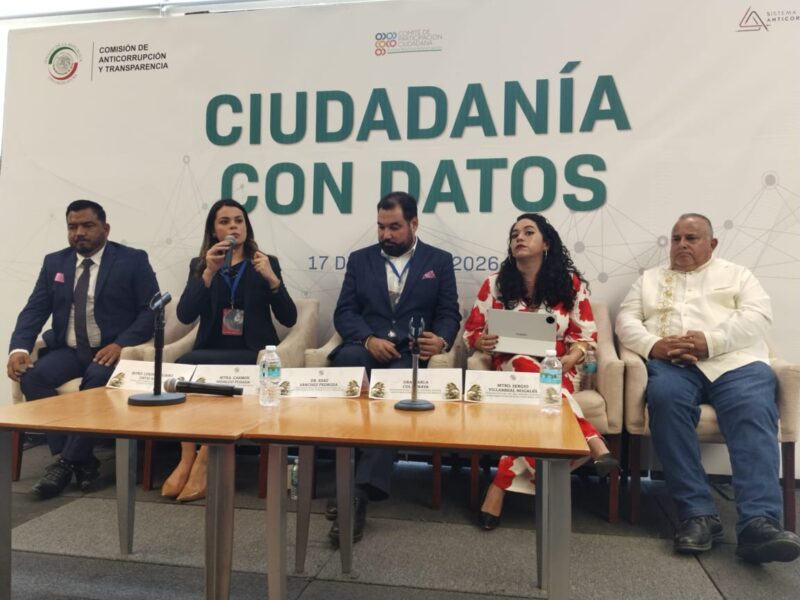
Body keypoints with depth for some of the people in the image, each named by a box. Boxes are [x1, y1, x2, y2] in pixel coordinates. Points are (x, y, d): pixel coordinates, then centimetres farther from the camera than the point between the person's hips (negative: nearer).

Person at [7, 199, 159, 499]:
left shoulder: (133, 260, 0)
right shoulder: (54, 262, 13)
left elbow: (151, 310, -7)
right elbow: (34, 310, 7)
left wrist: (121, 344, -22)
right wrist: (19, 347, -13)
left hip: (111, 350, -4)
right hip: (67, 350, 4)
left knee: (98, 379, -35)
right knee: (32, 376, -24)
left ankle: (68, 462, -19)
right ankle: (81, 460, -19)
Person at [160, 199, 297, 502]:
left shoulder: (266, 263, 8)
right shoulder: (199, 265, 13)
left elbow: (289, 319, -2)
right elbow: (185, 315, -4)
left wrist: (272, 279, -17)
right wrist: (209, 273, -16)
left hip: (253, 355, -2)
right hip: (210, 352, 2)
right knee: (182, 366, -31)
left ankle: (202, 462, -18)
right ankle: (187, 459, -19)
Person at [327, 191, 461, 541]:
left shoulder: (439, 261, 14)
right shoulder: (360, 259, 17)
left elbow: (449, 314, 7)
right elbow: (344, 313, 7)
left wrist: (441, 340, -16)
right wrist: (369, 340, -13)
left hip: (411, 353, -1)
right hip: (366, 348, 2)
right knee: (346, 358, -35)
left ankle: (360, 491, -34)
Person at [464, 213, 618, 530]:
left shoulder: (571, 283, 5)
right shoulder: (495, 283, 6)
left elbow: (587, 336, 6)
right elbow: (471, 330, 8)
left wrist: (570, 358, -16)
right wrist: (483, 342, -17)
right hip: (510, 367, 0)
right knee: (526, 367, -38)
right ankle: (594, 444, -37)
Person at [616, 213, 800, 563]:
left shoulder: (736, 275, 24)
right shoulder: (649, 279, 27)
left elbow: (758, 316, 5)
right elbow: (625, 321, 13)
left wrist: (711, 341, -13)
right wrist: (654, 345, -10)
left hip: (735, 360, 0)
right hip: (670, 362, 0)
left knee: (753, 412, -31)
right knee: (665, 397, -34)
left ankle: (759, 523, -40)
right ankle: (697, 514, -32)